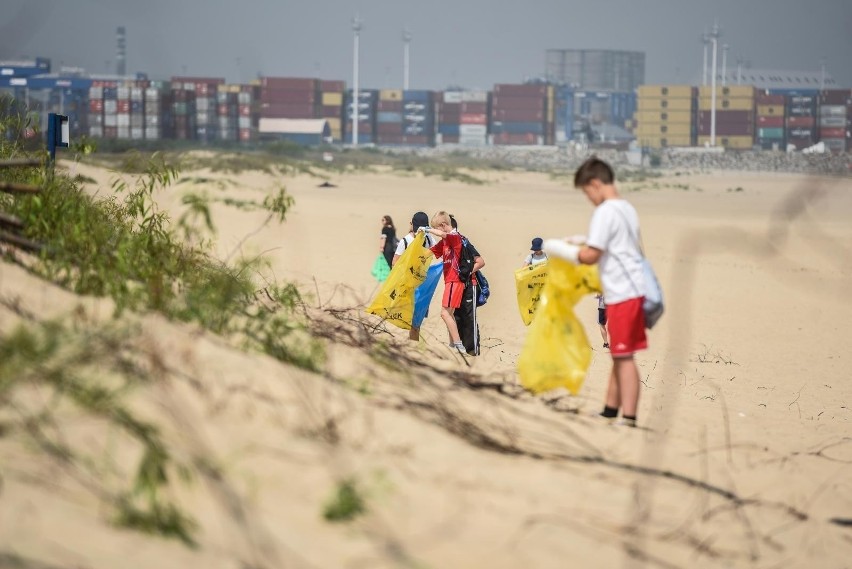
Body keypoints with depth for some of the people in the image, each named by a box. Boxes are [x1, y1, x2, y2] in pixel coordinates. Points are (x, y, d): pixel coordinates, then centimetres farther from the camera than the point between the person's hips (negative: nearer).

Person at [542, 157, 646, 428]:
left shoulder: (605, 212, -14)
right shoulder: (627, 209, 14)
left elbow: (590, 256, -15)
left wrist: (558, 248, -2)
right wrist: (579, 243, 23)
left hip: (622, 292, -9)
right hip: (633, 290, 9)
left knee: (623, 356, -8)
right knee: (619, 354, 16)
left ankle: (628, 418, -8)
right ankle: (611, 409, 24)